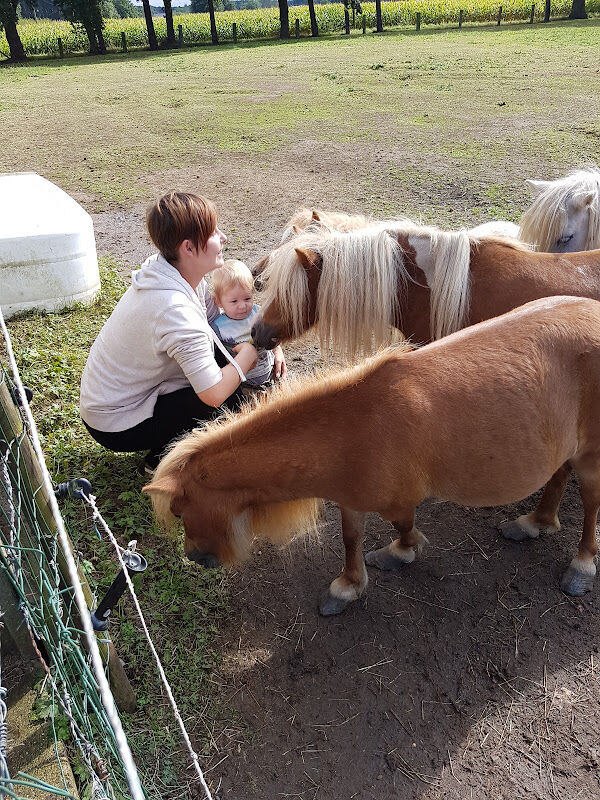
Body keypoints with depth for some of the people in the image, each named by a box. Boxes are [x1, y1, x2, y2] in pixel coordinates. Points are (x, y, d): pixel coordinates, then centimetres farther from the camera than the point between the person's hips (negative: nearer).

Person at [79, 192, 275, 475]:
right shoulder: (175, 309, -33)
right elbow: (214, 393, -34)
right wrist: (248, 353, -16)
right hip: (116, 427, -9)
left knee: (222, 359, 5)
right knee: (231, 398, -16)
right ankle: (163, 458, 5)